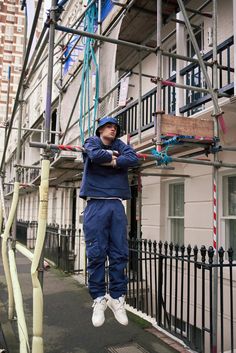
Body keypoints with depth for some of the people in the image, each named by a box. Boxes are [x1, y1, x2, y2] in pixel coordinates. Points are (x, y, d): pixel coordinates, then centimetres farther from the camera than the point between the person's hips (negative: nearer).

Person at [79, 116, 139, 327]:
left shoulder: (119, 145, 19)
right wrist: (111, 155, 4)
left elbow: (134, 159, -2)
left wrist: (111, 161, -7)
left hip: (117, 205, 3)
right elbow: (95, 155, -12)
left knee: (119, 253, 2)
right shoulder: (92, 142, 12)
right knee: (96, 254, -2)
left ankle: (117, 297, 12)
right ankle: (99, 298, 9)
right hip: (96, 204, -3)